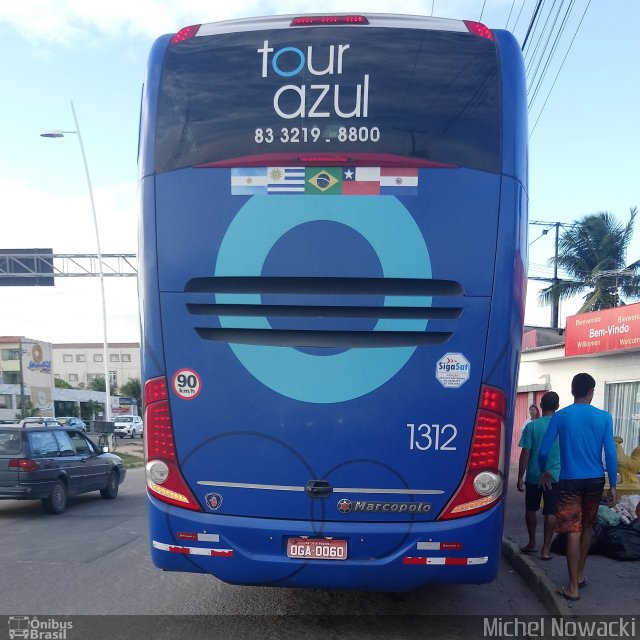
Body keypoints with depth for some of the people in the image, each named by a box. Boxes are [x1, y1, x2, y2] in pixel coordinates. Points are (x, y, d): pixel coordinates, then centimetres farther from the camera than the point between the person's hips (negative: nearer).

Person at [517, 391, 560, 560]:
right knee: (550, 512, 4)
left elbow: (525, 454, -10)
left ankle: (532, 544, 25)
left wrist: (520, 478, -3)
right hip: (555, 476, 1)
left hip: (534, 476, -1)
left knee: (531, 509, 16)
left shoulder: (532, 426, -10)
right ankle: (546, 549, 5)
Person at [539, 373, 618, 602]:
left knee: (573, 532, -1)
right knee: (586, 527, 19)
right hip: (595, 480, 3)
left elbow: (543, 451, -3)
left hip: (570, 481, -2)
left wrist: (544, 471, 15)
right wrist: (613, 485, 3)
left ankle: (573, 587, -1)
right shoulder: (604, 417, -2)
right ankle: (580, 575, 31)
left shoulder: (560, 416, -5)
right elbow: (610, 454, -4)